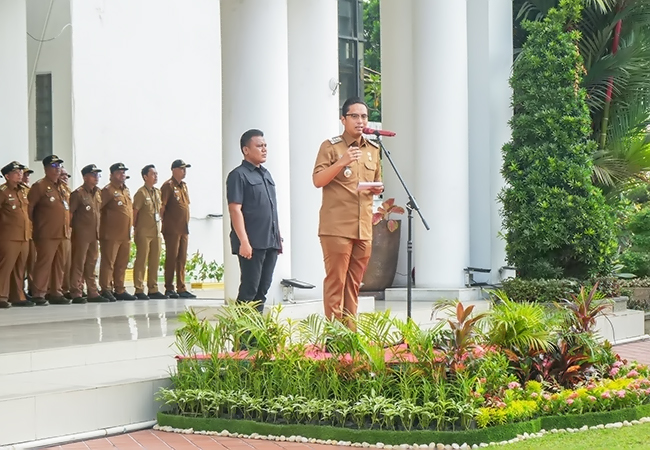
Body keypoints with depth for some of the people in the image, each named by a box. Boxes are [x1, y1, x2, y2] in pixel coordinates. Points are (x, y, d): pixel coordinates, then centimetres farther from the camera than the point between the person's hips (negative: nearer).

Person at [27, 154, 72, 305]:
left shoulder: (62, 186, 18)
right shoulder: (40, 186, -6)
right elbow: (28, 207, -10)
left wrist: (67, 226, 15)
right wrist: (35, 224, -5)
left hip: (62, 233, 8)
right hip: (46, 234, -8)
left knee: (59, 265, 9)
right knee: (44, 263, -8)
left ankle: (56, 293, 15)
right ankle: (38, 294, -6)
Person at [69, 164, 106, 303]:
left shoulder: (98, 193, 13)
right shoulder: (78, 193, -9)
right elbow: (69, 212, -12)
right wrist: (70, 228, -13)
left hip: (94, 234, 7)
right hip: (81, 234, -7)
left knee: (91, 264, 11)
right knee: (78, 264, -3)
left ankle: (93, 293, 16)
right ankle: (76, 294, -1)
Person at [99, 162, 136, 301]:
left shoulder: (126, 191, 17)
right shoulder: (108, 190, -9)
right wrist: (102, 230, -15)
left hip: (126, 235, 8)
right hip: (111, 235, -8)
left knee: (122, 264, 11)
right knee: (108, 263, -4)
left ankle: (120, 290, 17)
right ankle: (106, 290, -1)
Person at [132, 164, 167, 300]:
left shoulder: (158, 192, 13)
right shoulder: (141, 193, -9)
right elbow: (135, 212, -8)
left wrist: (160, 228, 13)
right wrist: (135, 228, -5)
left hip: (156, 231, 7)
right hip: (144, 232, -7)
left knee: (155, 261, 9)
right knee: (141, 261, -4)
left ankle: (153, 289, 15)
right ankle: (139, 290, -1)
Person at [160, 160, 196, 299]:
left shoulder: (184, 186, 16)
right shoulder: (168, 185, -8)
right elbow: (162, 206, -12)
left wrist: (186, 225, 16)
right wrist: (164, 222, -13)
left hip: (184, 229, 8)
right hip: (172, 229, -8)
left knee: (182, 259, 8)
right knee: (171, 258, -4)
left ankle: (181, 288, 12)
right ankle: (169, 289, 1)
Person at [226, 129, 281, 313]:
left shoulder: (266, 174, 19)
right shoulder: (238, 175, -6)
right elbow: (235, 210, -13)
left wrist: (278, 237, 19)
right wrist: (243, 241, -20)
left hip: (270, 242, 8)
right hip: (251, 243, -8)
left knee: (262, 289, 9)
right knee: (249, 290, -6)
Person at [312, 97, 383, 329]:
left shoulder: (373, 150, 19)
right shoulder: (331, 146, 1)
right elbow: (317, 180, -9)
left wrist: (378, 189, 7)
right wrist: (341, 163, -22)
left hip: (364, 228, 6)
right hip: (336, 227, -6)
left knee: (354, 283, 9)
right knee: (336, 280, -7)